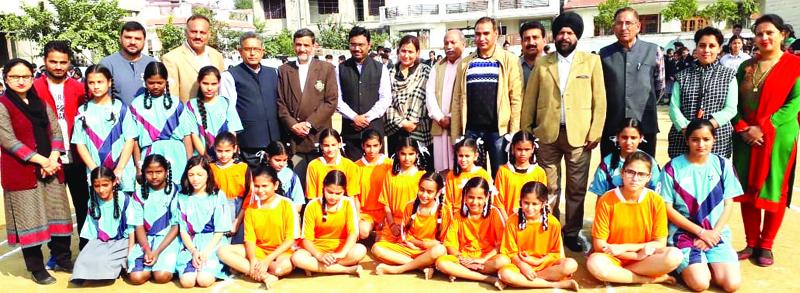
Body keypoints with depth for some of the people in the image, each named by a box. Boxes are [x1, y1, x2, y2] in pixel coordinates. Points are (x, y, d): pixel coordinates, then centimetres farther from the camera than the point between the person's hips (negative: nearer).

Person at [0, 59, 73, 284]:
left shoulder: (41, 103, 11)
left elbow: (56, 132, 7)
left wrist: (53, 158, -9)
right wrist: (41, 160, -16)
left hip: (51, 168, 5)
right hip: (21, 171, -5)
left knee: (57, 214, 10)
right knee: (29, 219, 2)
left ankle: (63, 258, 23)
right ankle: (36, 268, 13)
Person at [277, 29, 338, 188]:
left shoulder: (327, 69, 7)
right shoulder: (283, 70, 13)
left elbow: (331, 101, -1)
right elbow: (280, 103, 9)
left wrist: (309, 123, -9)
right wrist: (292, 124, -6)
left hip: (318, 136, -1)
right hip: (293, 137, 2)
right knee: (298, 182, 1)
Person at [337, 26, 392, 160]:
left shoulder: (380, 69, 6)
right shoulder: (341, 69, 7)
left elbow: (386, 99, 1)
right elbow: (337, 99, 3)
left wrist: (367, 117, -9)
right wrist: (354, 117, -10)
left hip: (374, 128, 0)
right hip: (350, 129, 0)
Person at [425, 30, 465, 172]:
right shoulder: (437, 67, 20)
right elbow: (430, 93, 10)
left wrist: (453, 118, -10)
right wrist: (440, 118, -3)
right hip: (439, 126, 5)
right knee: (441, 168, 3)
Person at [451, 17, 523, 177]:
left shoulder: (509, 60, 2)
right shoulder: (465, 63, 10)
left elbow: (516, 98, -2)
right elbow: (457, 99, 9)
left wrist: (514, 133, -8)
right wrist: (455, 135, 5)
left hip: (499, 129, -2)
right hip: (471, 130, 3)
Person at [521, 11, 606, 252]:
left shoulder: (592, 61, 7)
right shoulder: (542, 65, 10)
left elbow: (599, 100, 3)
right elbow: (529, 101, 8)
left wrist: (595, 132, -3)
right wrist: (525, 132, 1)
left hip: (579, 134, 0)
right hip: (547, 134, 1)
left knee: (577, 189, 5)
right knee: (549, 188, 5)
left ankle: (572, 233, 18)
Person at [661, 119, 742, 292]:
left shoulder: (723, 165, 4)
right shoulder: (673, 168, -6)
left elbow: (728, 205, 5)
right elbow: (668, 209, -6)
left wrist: (714, 233, -8)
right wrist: (701, 232, -9)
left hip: (717, 233, 3)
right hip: (684, 232, -3)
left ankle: (706, 265, 14)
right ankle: (687, 267, 11)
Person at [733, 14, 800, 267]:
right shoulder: (747, 66, 10)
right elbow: (735, 102, 6)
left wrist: (763, 127, -17)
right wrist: (742, 128, -9)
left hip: (777, 137, -3)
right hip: (746, 137, 4)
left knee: (773, 191, 3)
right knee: (748, 189, 6)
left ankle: (766, 246, 16)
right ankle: (751, 244, 17)